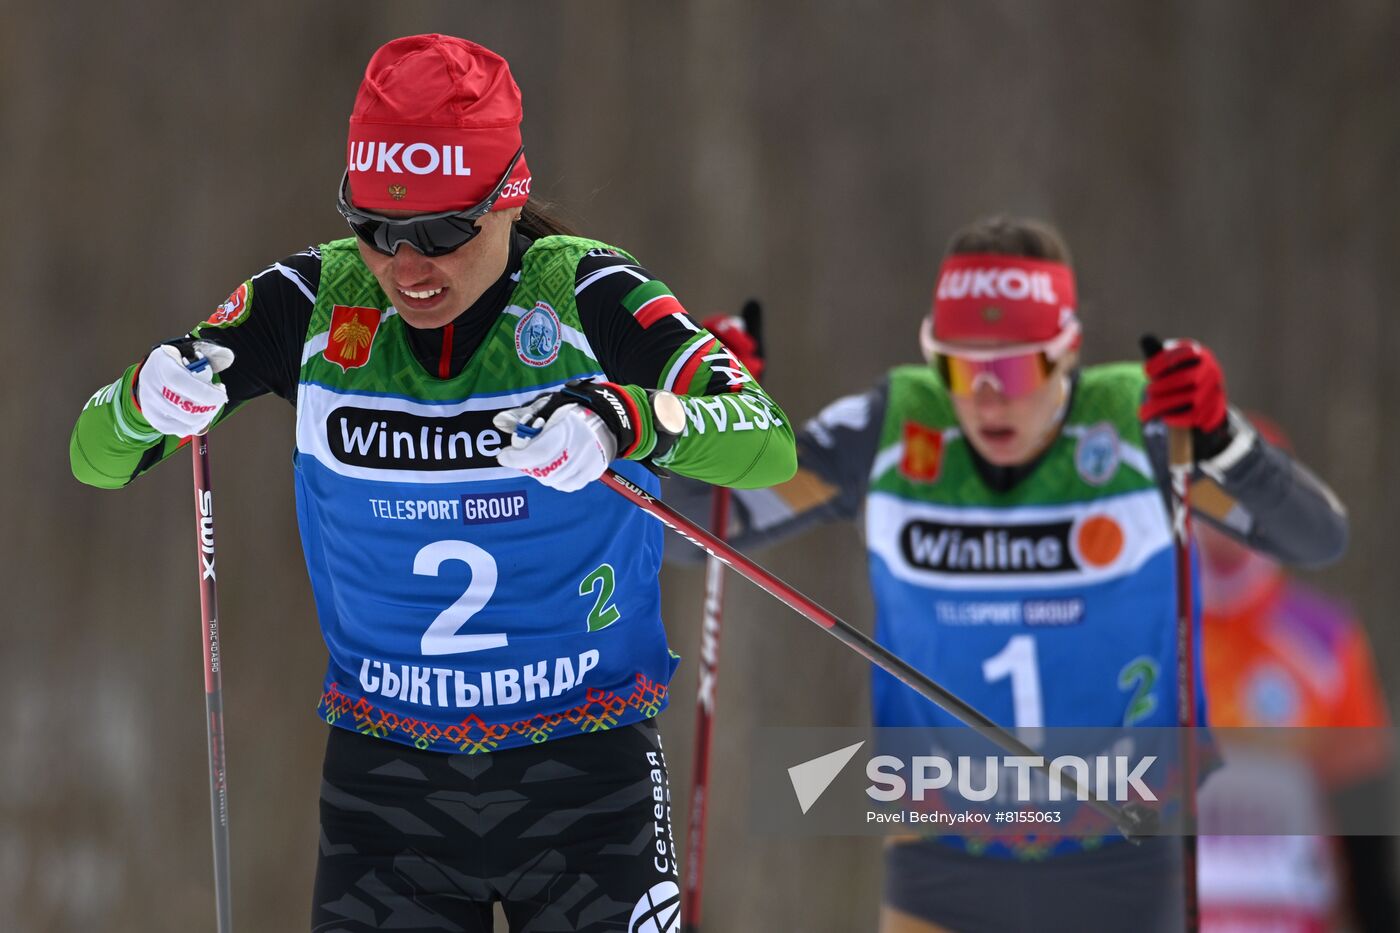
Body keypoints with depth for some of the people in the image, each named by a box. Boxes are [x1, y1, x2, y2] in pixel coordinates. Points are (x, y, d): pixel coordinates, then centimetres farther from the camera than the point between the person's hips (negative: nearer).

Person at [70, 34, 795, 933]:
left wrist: (625, 421, -43)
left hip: (584, 767, -2)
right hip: (386, 775, 2)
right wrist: (147, 397, -26)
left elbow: (769, 443, -23)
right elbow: (99, 456, -2)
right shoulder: (316, 303, -5)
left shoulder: (586, 294, -10)